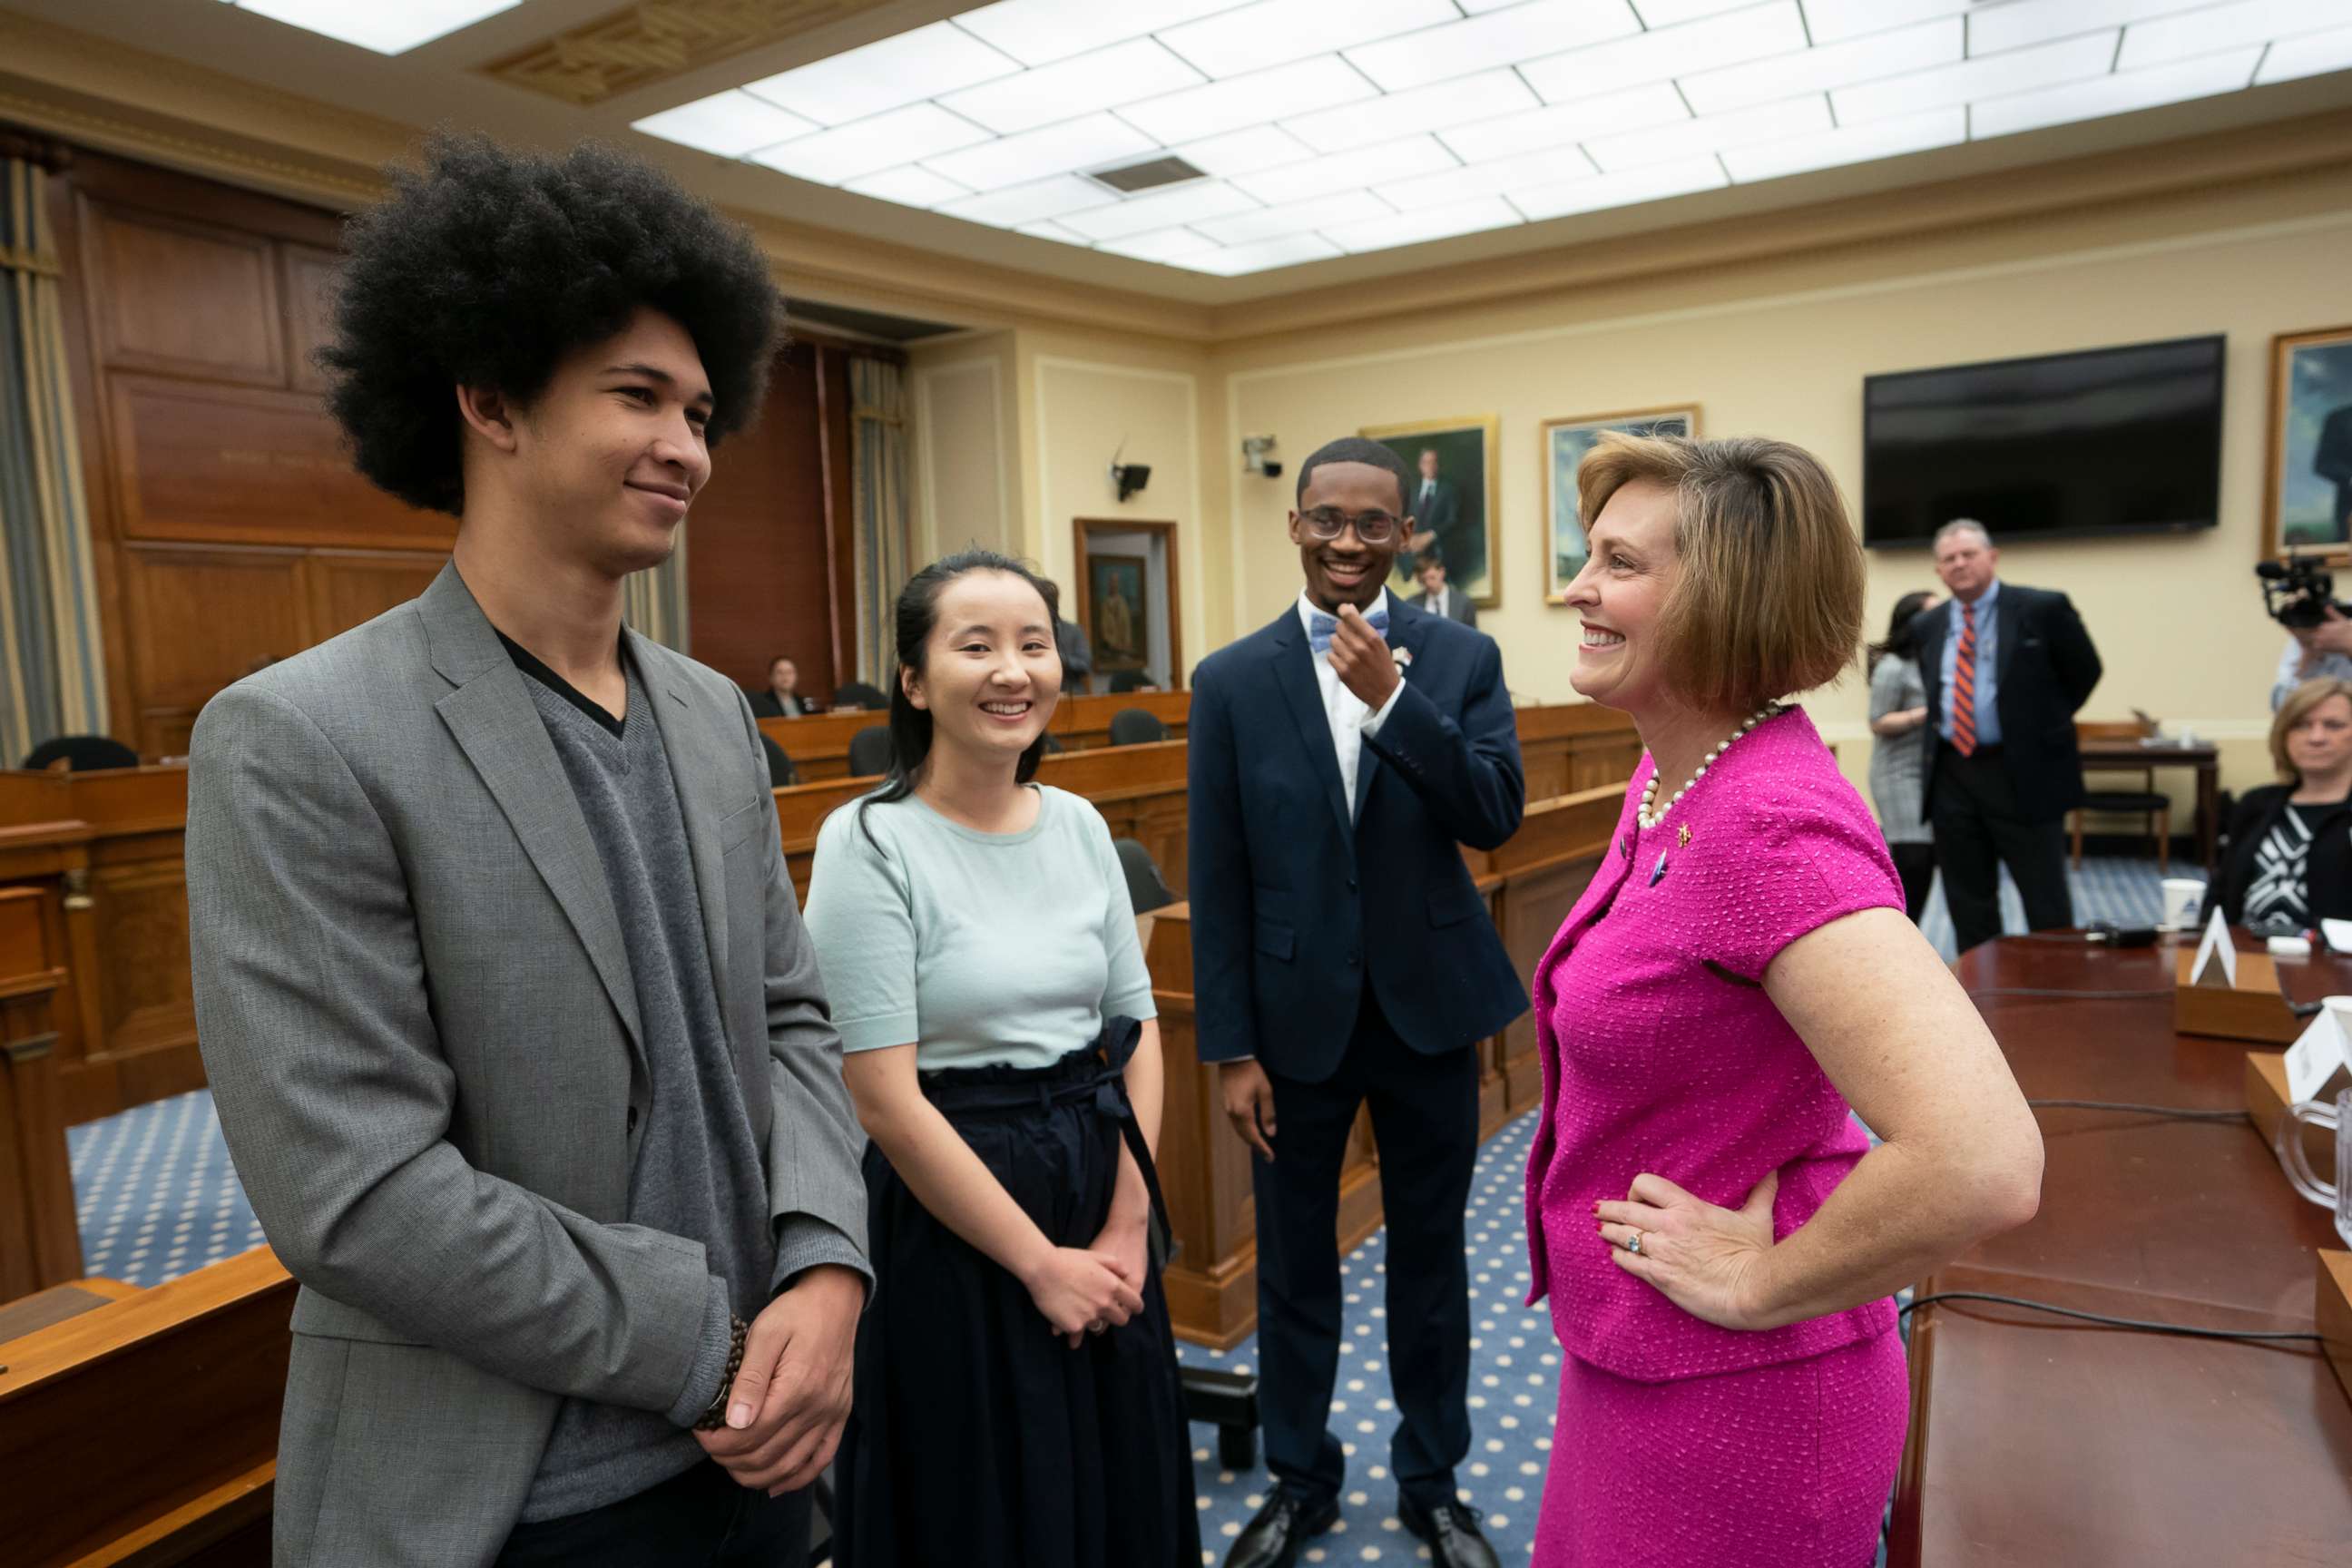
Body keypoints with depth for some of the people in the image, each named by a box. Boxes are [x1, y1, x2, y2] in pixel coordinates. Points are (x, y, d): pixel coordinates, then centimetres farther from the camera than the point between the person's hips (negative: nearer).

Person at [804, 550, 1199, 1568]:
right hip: (955, 1227, -5)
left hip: (1100, 1201, 6)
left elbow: (1136, 1026, 6)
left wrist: (1129, 1223, -5)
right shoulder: (869, 842, -15)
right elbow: (885, 1097, -17)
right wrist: (1038, 1261, -13)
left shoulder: (1080, 825, 2)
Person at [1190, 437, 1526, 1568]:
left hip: (1429, 1007, 0)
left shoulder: (1462, 657, -2)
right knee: (1294, 1262, 15)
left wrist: (1392, 699, -23)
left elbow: (1498, 817, -12)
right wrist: (1230, 1048, -5)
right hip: (1296, 1015, 0)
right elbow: (1217, 881, -4)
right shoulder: (1231, 681, -4)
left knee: (1429, 1256, 16)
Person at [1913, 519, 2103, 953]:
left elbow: (2085, 671, 4)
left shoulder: (2043, 609, -5)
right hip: (1951, 776, 4)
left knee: (2046, 901, 3)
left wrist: (2042, 725, 5)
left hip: (2024, 773, -4)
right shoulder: (1928, 626, 9)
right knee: (1968, 901, 11)